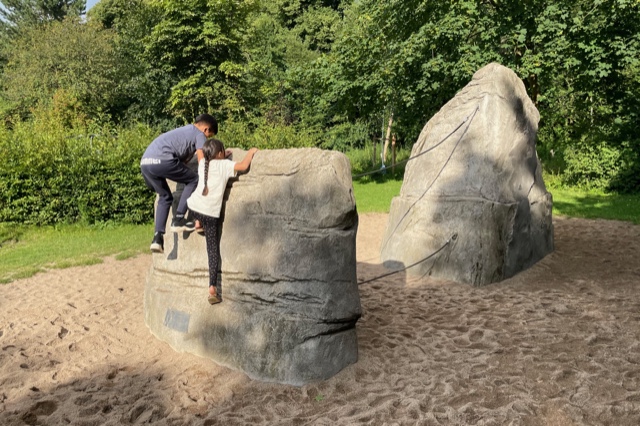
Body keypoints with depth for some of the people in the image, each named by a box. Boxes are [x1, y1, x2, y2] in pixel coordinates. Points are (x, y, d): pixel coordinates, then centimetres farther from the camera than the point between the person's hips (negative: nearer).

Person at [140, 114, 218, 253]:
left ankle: (158, 237, 13)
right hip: (161, 160, -8)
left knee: (165, 197, 24)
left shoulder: (184, 130, 36)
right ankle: (178, 219, 4)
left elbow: (182, 160, 40)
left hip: (145, 162, 9)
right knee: (194, 180, 11)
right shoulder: (199, 134, 11)